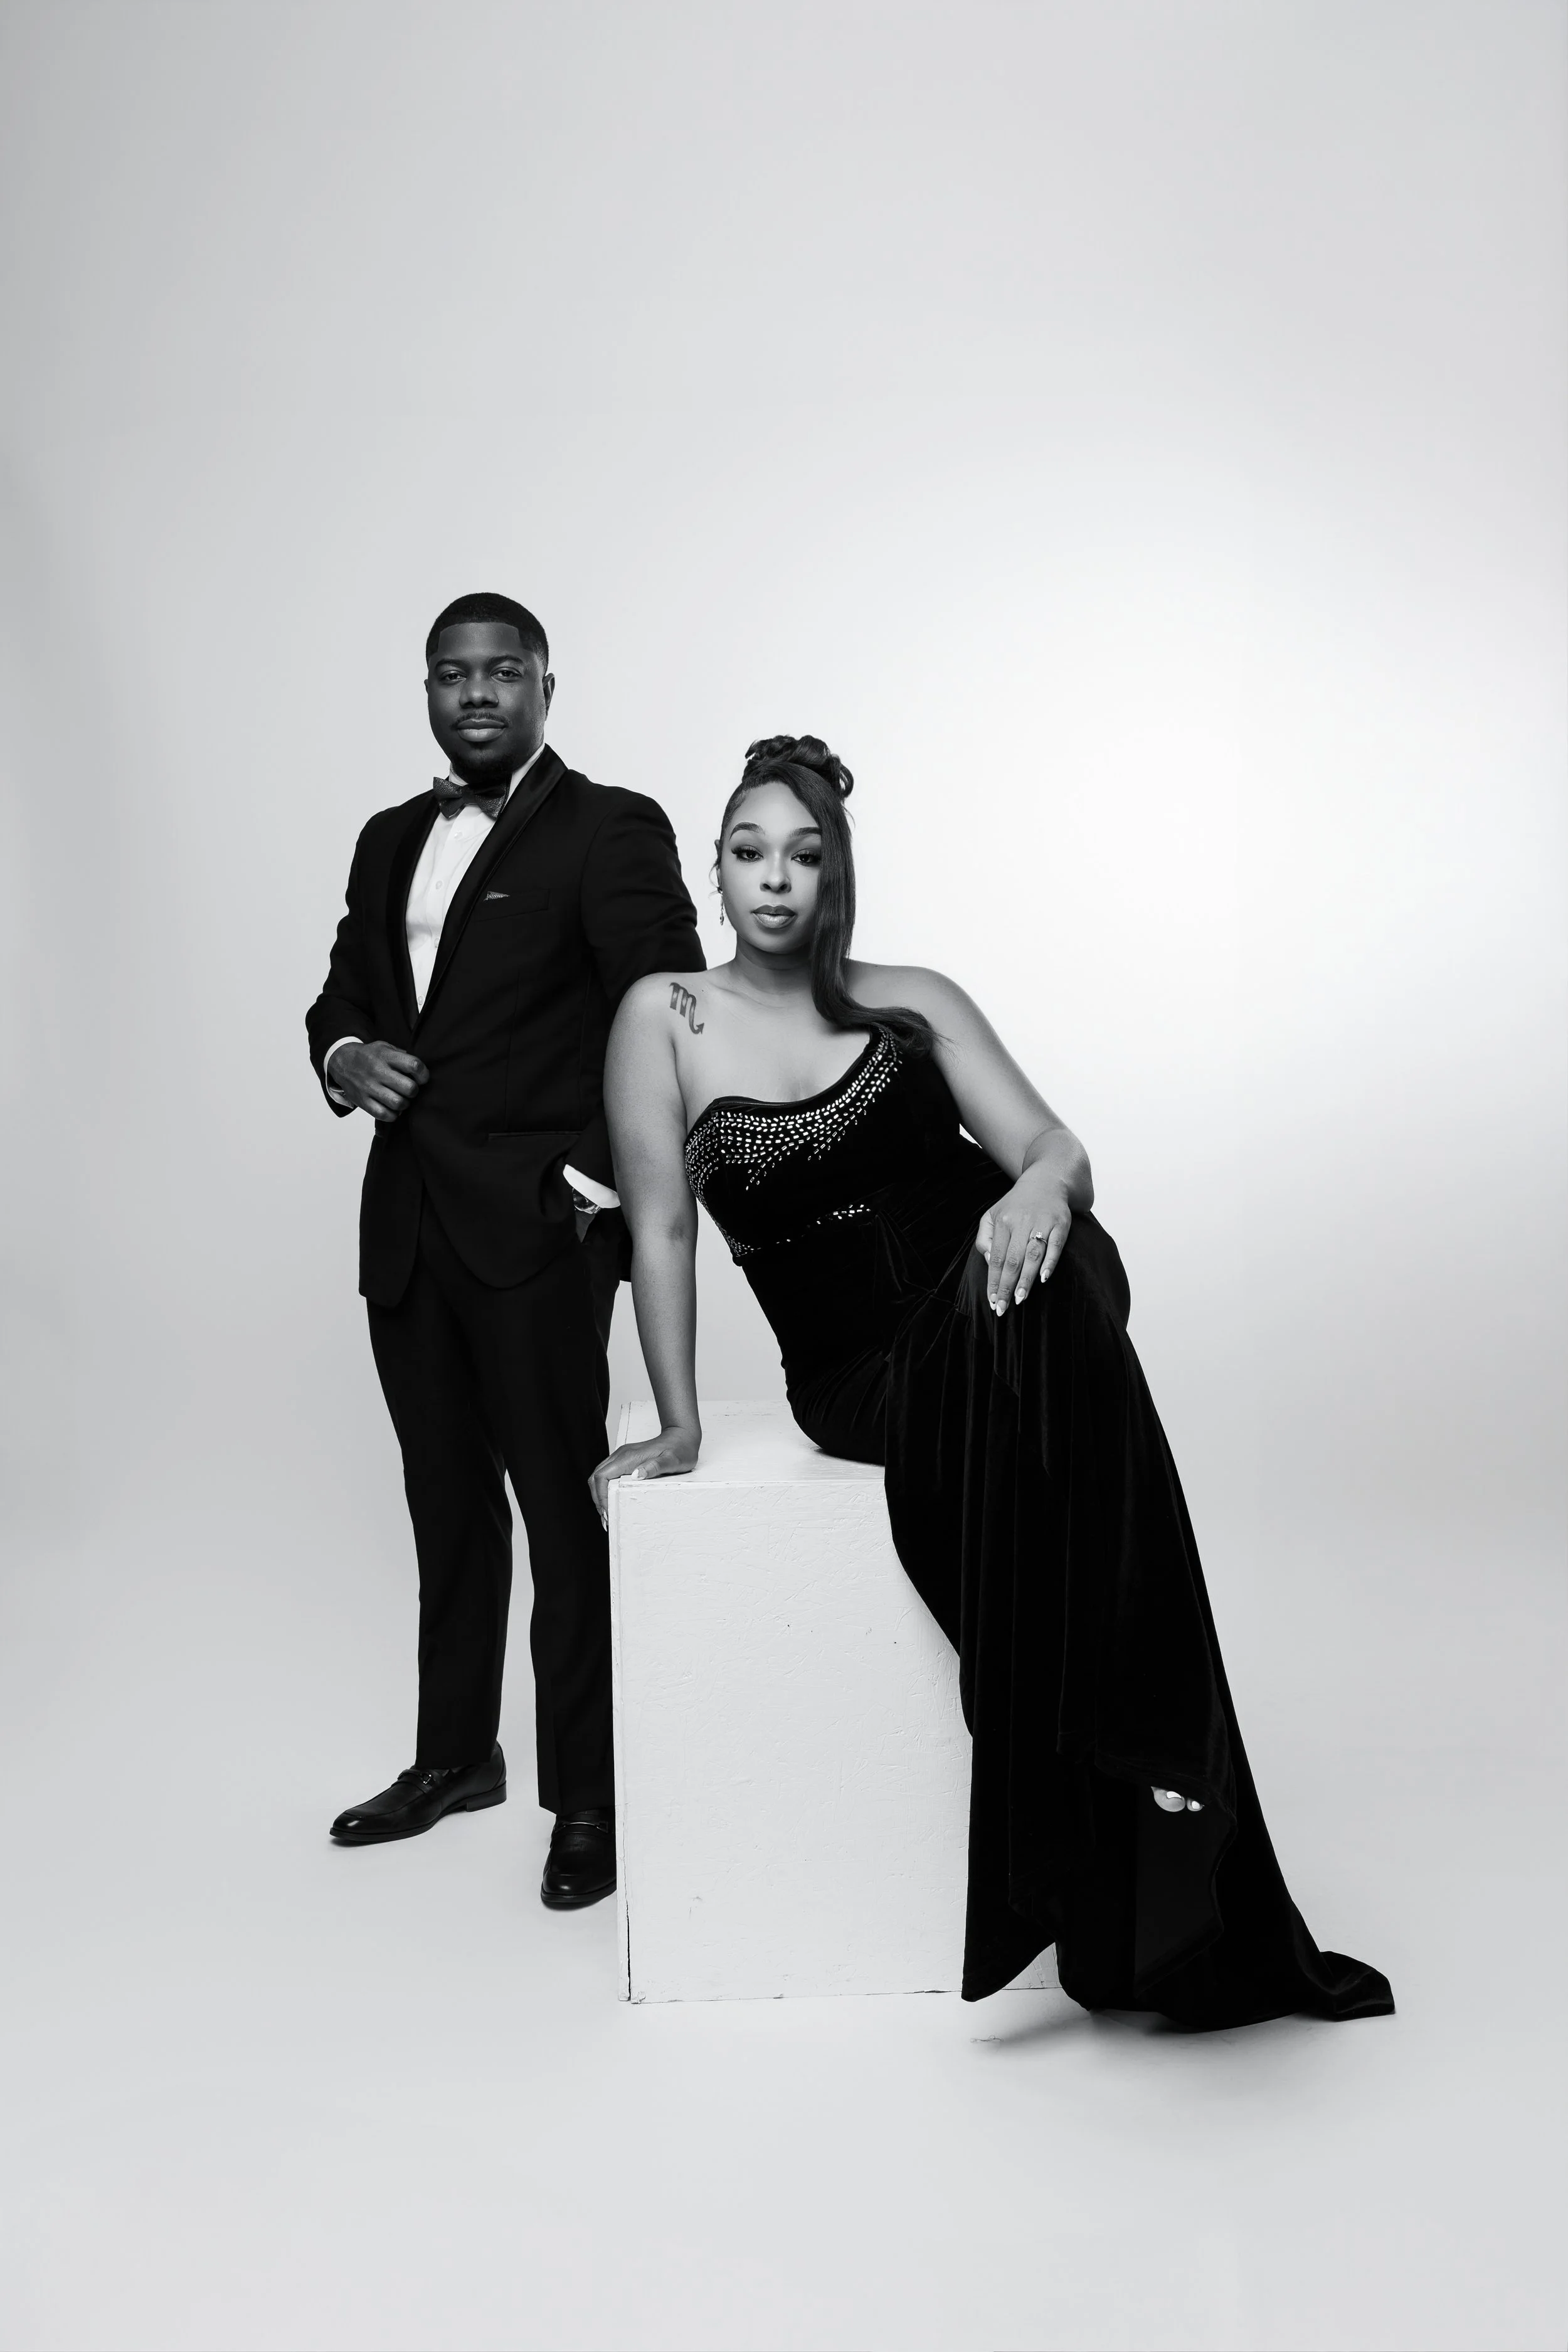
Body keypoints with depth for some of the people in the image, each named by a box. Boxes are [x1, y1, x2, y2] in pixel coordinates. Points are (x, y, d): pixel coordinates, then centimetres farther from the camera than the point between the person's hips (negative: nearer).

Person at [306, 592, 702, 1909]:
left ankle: (588, 1799, 10)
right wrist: (347, 1054, -3)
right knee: (449, 1506, 16)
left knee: (563, 1512, -1)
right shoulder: (391, 840, 16)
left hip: (536, 1223, -6)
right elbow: (342, 993, 20)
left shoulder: (608, 830, -4)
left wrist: (597, 1182, -16)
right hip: (407, 1223, 7)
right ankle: (456, 1755, 31)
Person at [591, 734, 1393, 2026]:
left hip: (1001, 1312, 1)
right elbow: (662, 1226, 1)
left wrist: (1040, 1190, -25)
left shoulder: (914, 1002, 9)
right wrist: (678, 1427, -3)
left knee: (1034, 1311, -36)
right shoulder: (667, 1015, 4)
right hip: (860, 1375, 0)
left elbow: (1055, 1147, 0)